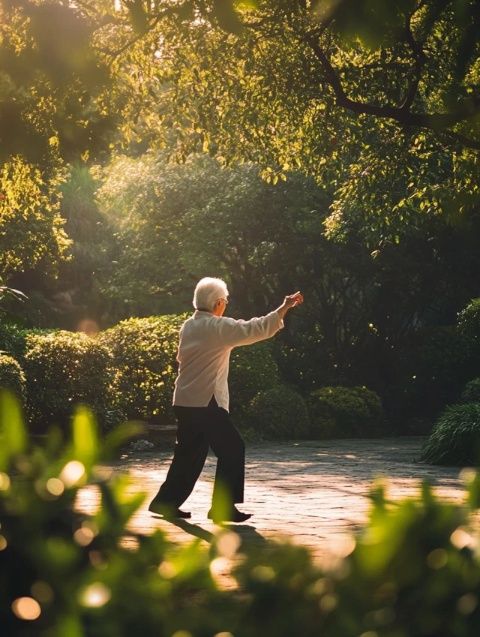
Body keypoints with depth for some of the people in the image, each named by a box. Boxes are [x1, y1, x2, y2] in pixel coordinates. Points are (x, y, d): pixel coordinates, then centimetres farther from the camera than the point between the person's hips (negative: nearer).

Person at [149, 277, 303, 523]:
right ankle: (222, 507, -2)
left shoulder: (188, 327, 11)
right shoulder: (219, 327, -12)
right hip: (206, 402, -8)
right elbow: (257, 329, -13)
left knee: (189, 453, 16)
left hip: (184, 401, 8)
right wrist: (284, 308, -6)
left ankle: (166, 501, 18)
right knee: (231, 448, -1)